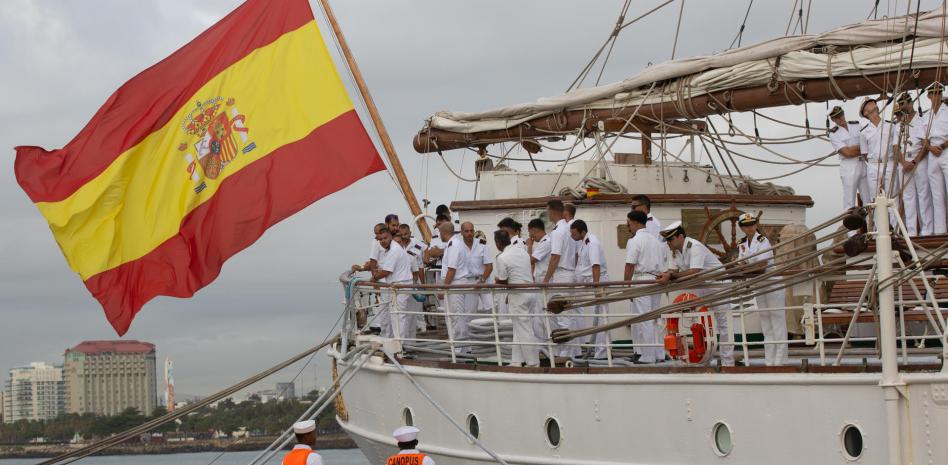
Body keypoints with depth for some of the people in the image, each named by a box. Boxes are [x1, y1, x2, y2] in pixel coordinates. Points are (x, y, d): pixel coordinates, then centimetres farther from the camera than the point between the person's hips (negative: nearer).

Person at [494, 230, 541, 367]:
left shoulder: (502, 258, -13)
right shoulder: (522, 251, 8)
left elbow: (503, 281, -8)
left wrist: (496, 279, 16)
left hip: (518, 295, -7)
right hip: (531, 292, 7)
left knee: (523, 330, 0)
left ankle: (533, 363, 2)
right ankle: (516, 361, 16)